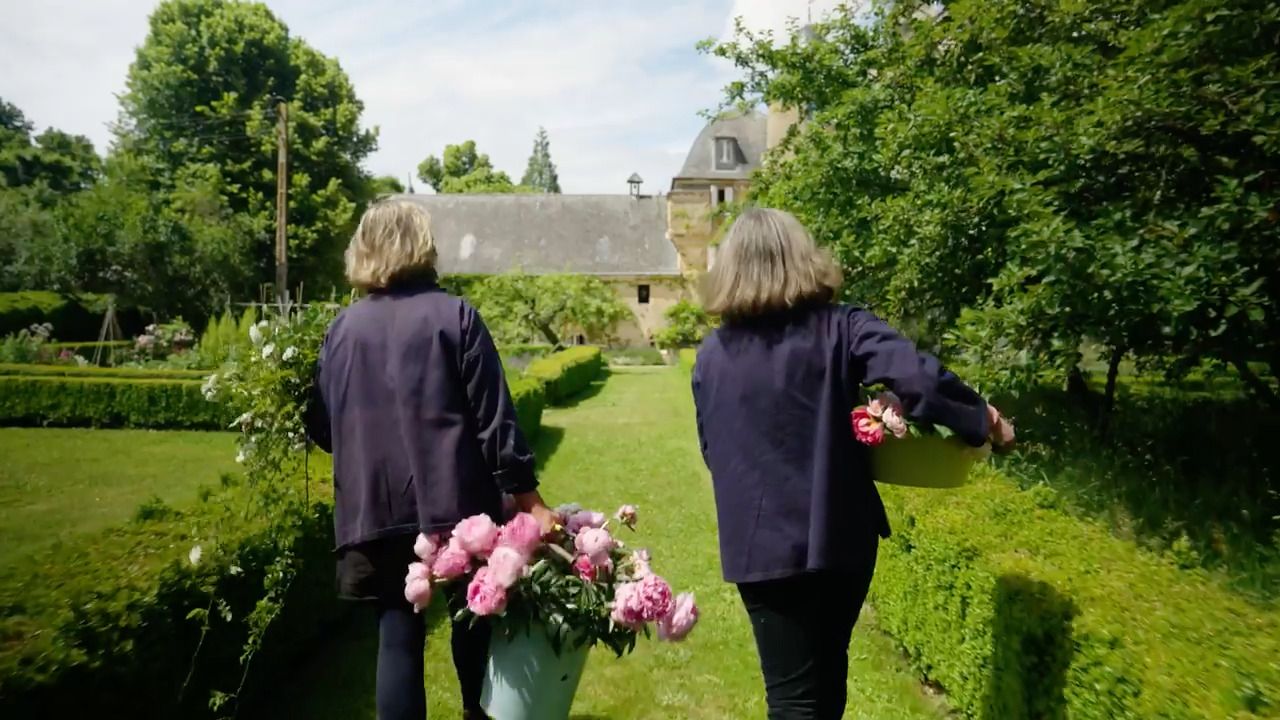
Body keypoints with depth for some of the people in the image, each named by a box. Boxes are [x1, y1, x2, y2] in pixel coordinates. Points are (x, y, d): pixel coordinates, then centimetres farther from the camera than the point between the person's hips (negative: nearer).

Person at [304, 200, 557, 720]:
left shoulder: (343, 327, 4)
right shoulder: (454, 315, -6)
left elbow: (321, 427, 8)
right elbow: (494, 419, -11)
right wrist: (528, 497, -7)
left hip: (375, 511, 3)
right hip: (455, 503, -2)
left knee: (398, 636, 10)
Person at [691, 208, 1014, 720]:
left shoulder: (711, 355, -1)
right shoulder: (838, 329, -9)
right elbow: (917, 378, -23)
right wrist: (981, 419, -6)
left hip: (759, 544, 0)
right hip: (839, 535, 1)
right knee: (828, 669, 26)